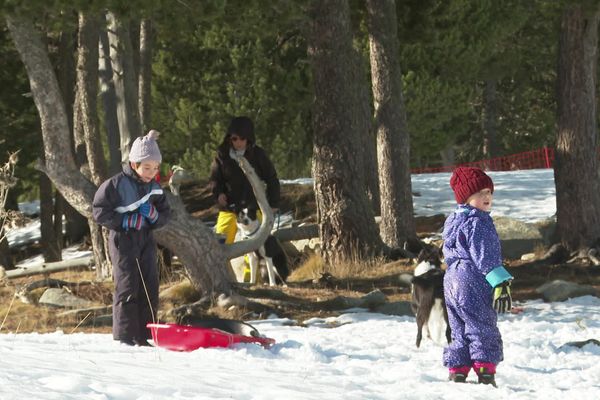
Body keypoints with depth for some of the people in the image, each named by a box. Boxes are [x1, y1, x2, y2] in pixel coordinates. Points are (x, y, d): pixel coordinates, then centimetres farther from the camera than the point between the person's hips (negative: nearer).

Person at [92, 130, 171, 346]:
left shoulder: (154, 187, 8)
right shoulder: (116, 184, -11)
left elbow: (165, 214, 16)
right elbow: (99, 211, -10)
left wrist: (153, 214, -7)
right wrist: (125, 221, -18)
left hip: (146, 240, 6)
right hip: (123, 240, -6)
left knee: (149, 288, 4)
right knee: (127, 288, -9)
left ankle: (143, 337, 11)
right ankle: (125, 337, -4)